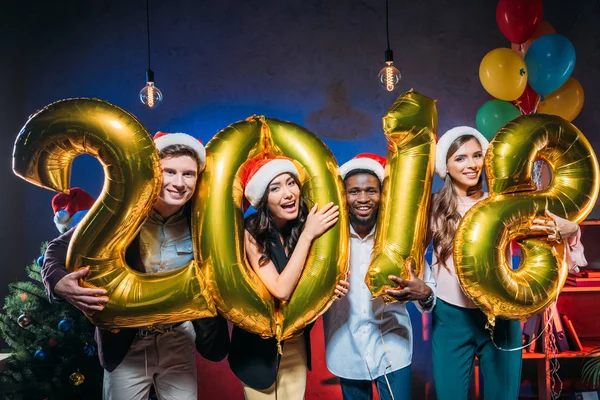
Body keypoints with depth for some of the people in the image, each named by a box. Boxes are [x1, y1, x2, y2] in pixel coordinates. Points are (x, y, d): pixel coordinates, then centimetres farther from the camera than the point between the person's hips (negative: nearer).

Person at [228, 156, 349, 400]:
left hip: (297, 342, 4)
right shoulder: (251, 234, -21)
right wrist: (307, 234, -28)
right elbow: (281, 291, -28)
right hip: (259, 346, -4)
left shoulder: (303, 229, -7)